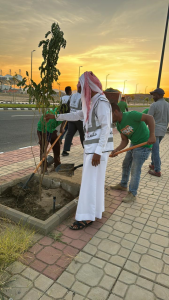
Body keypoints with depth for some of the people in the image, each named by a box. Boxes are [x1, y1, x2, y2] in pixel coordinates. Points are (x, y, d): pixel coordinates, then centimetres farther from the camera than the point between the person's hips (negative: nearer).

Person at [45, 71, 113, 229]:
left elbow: (106, 128, -21)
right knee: (92, 178, 17)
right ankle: (95, 206, 32)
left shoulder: (101, 102, -15)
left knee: (91, 180, -5)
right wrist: (56, 116, 26)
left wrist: (98, 152, -24)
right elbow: (76, 115, 25)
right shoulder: (91, 102, 15)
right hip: (91, 145, 9)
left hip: (99, 147, -9)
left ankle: (87, 217, 6)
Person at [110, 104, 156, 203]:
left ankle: (132, 194, 11)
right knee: (126, 164, 18)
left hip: (144, 145, -9)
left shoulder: (130, 115, -23)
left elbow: (149, 118, -27)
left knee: (135, 169, -4)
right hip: (134, 144, 9)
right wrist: (116, 150, -13)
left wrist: (152, 135, -36)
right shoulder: (119, 125, 3)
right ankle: (123, 185, 38)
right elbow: (124, 141, 3)